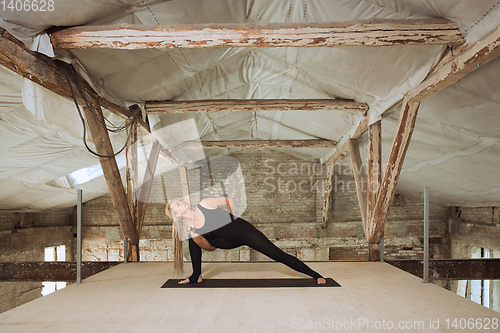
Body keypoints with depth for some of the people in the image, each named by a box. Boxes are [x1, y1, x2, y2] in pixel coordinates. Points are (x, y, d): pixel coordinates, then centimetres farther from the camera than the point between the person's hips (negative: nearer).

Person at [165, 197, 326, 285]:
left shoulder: (205, 204, -13)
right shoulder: (193, 232, -5)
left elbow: (229, 200, -1)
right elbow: (211, 248, 6)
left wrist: (233, 219, 4)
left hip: (243, 230, -4)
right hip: (230, 242, 4)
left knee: (278, 255, -8)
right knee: (193, 241, 2)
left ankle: (315, 275, 1)